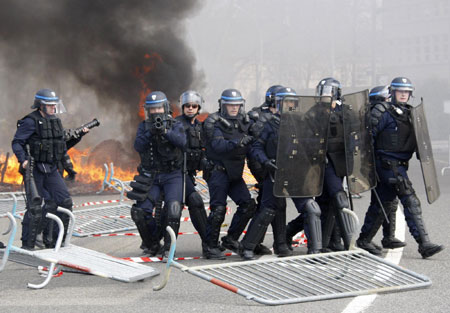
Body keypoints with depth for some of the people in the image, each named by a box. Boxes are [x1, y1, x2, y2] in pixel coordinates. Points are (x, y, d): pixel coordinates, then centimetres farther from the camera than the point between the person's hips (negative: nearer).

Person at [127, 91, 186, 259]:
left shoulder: (175, 125, 3)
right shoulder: (144, 126, 8)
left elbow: (181, 141, -17)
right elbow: (138, 145, -9)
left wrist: (165, 131, -32)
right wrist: (150, 133, -25)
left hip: (172, 176, -2)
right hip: (150, 177, 2)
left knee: (173, 210, -22)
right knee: (140, 211, -8)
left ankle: (168, 247, -10)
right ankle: (152, 245, 12)